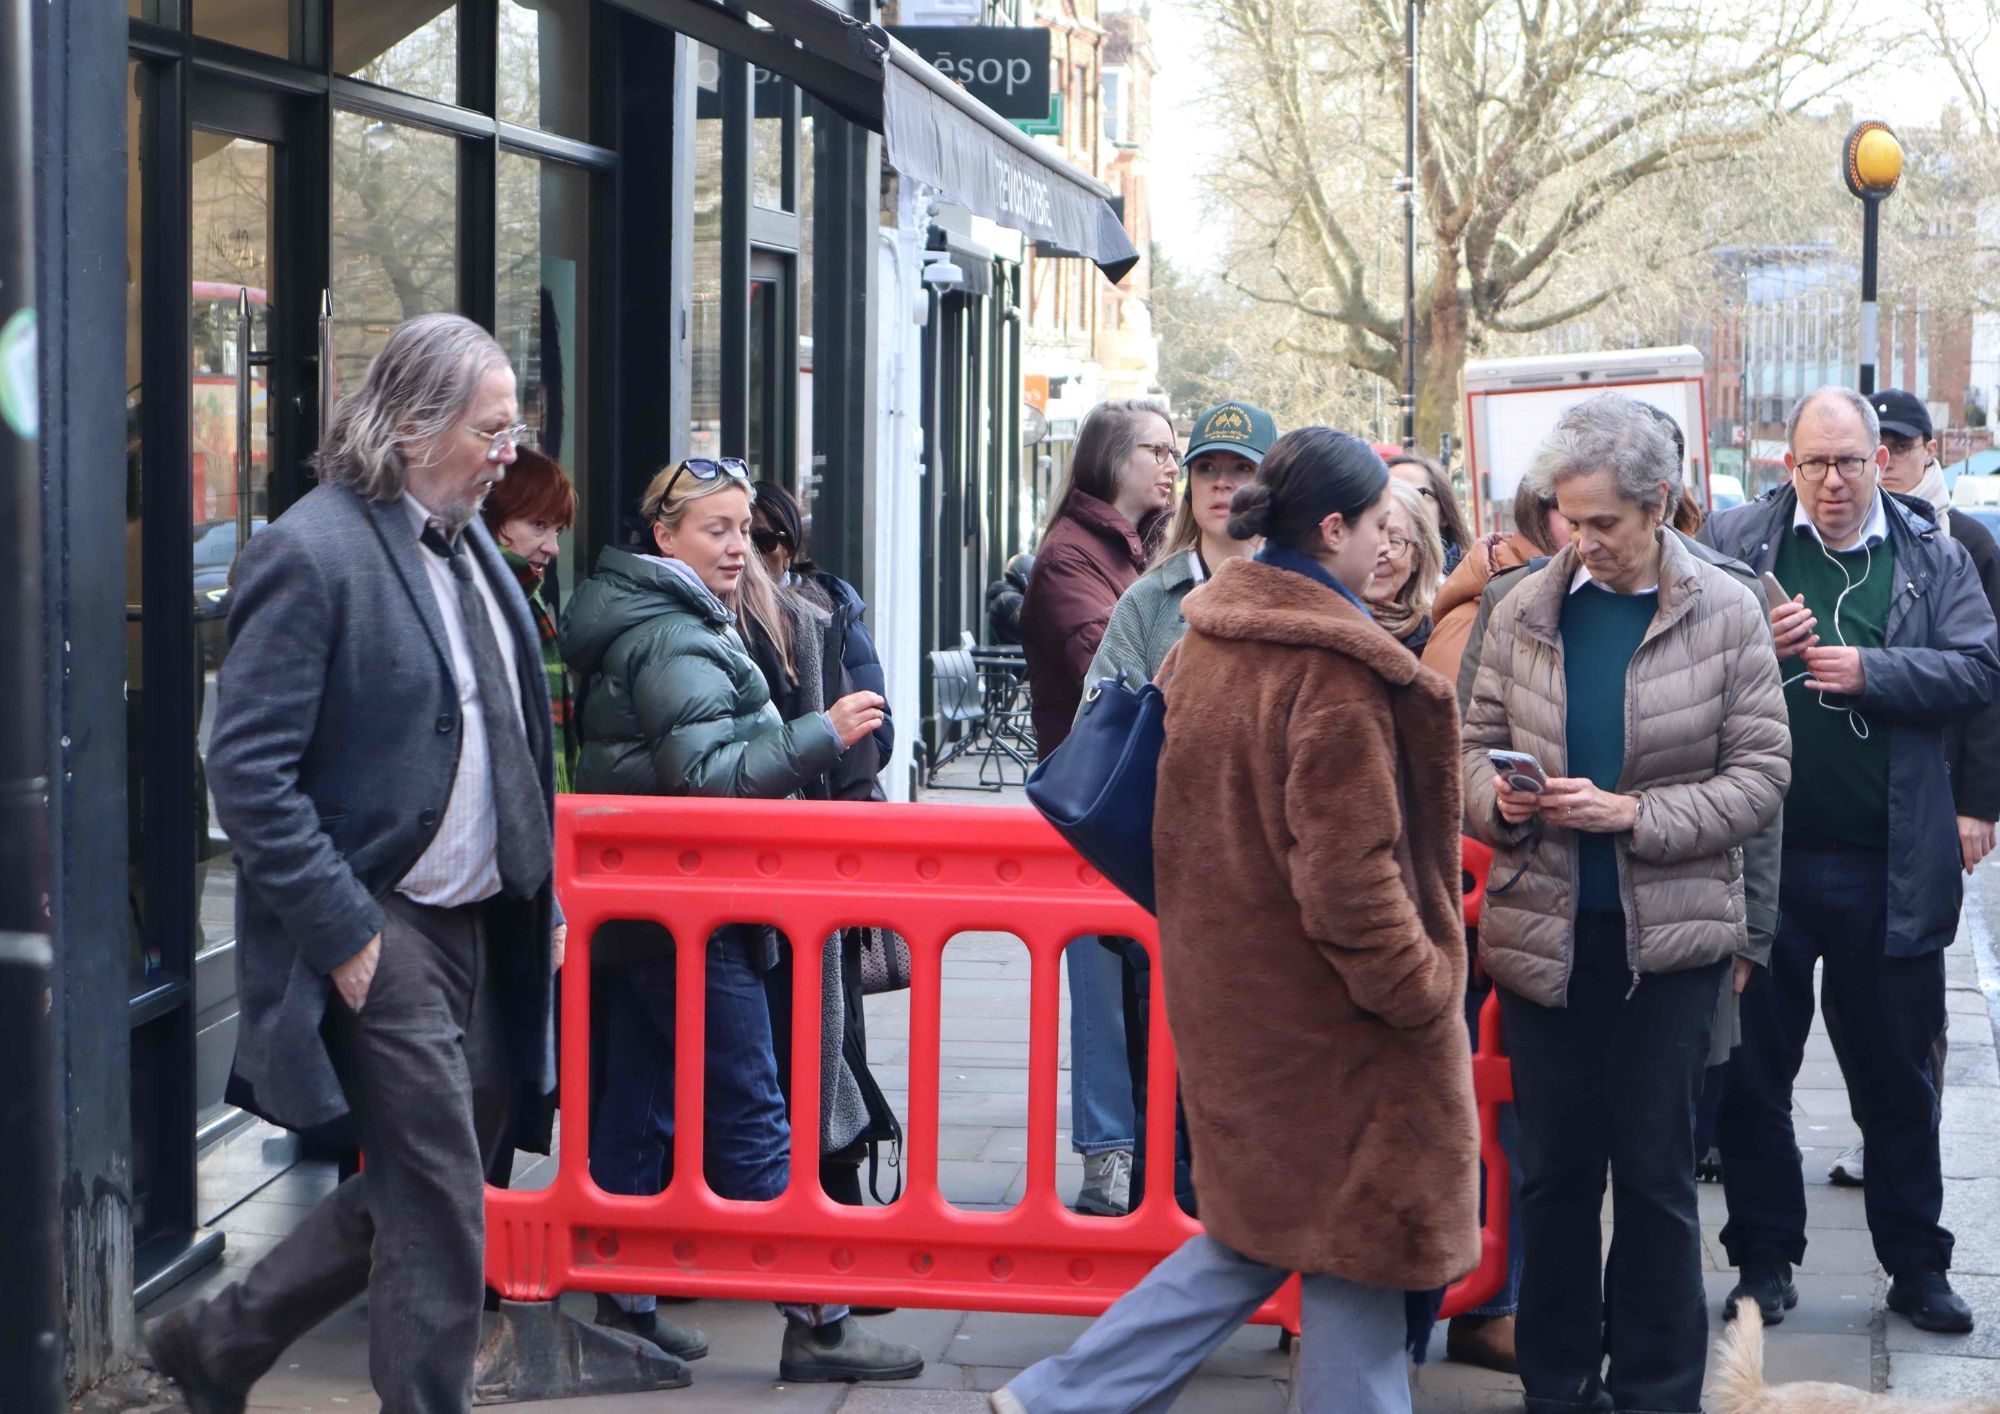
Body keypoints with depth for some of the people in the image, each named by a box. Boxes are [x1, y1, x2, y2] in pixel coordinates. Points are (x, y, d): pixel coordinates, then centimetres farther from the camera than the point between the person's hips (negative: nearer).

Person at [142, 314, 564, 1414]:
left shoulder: (468, 546, 12)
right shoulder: (310, 553, -15)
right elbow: (248, 773, -19)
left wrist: (539, 896, 16)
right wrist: (343, 930, -19)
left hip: (474, 921, 9)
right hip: (377, 932, -9)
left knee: (415, 1191, 15)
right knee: (438, 1211, -4)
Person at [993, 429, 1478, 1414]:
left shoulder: (1208, 640, 8)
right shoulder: (1335, 669, -19)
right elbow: (1348, 870, -22)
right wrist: (1420, 988, -13)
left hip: (1230, 988, 9)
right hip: (1326, 1004, -9)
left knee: (1260, 1232, 18)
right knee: (1364, 1250, 5)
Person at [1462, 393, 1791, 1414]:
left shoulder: (1726, 612, -3)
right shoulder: (1524, 611, 4)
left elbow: (1762, 774, -5)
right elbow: (1478, 743, 10)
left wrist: (1636, 815, -16)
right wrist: (1497, 797, -12)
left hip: (1670, 935, -2)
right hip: (1543, 933, 2)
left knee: (1654, 1173, 6)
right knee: (1553, 1166, 10)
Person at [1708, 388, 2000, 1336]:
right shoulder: (1733, 543, 2)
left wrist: (1869, 671, -15)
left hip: (1889, 867, 0)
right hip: (1761, 857, 0)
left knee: (1897, 1075, 10)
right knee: (1753, 1070, 9)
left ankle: (1917, 1264, 22)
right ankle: (1764, 1258, 22)